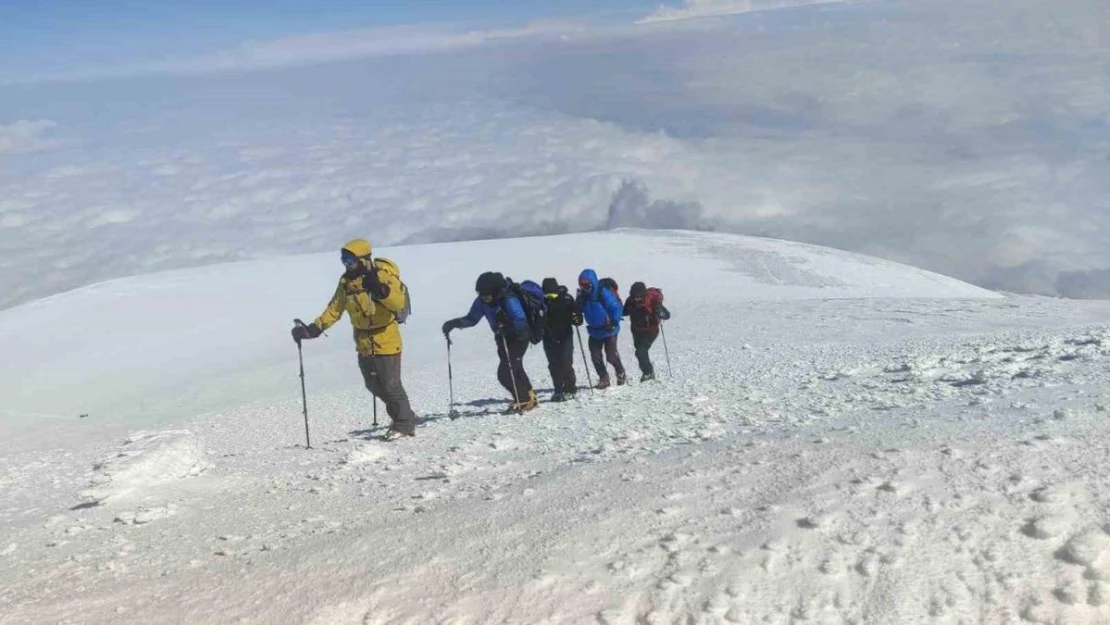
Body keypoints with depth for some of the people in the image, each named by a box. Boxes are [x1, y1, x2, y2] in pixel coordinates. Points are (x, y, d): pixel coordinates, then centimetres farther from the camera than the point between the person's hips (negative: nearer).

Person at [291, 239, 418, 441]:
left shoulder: (384, 274, -16)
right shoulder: (346, 280, 2)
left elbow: (399, 303, -27)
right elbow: (335, 308, 6)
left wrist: (381, 290, -44)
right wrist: (315, 328, -5)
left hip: (386, 342, -7)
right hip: (364, 343, 7)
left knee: (391, 385, -1)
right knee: (374, 386, 14)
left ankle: (405, 424, 17)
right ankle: (402, 415, 32)